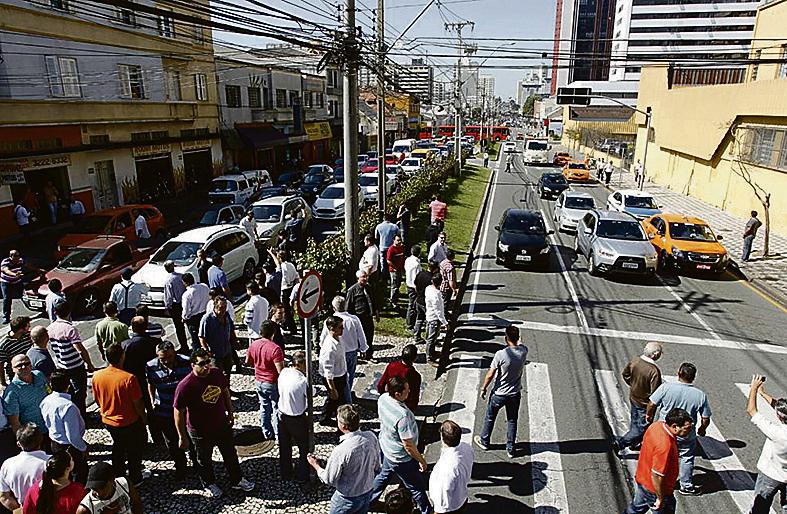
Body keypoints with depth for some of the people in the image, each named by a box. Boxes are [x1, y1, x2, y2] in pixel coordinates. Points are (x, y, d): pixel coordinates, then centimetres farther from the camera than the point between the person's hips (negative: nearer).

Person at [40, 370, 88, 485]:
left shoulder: (45, 401, -11)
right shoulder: (68, 406, -34)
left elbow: (47, 423, 6)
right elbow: (73, 436, -27)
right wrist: (83, 448, -11)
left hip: (54, 444, 7)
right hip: (70, 447, -7)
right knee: (82, 474, 15)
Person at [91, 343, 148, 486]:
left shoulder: (97, 376, -13)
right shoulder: (128, 378, -29)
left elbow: (97, 400, 2)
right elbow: (137, 403, -19)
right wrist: (144, 417, 0)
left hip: (108, 421, 5)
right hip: (129, 422, -5)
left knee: (118, 447, 28)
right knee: (134, 450, 17)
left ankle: (118, 476, 42)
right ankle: (135, 478, 33)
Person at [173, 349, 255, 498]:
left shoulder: (217, 374, -13)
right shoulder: (185, 386, -28)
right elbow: (178, 412, -19)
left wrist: (230, 412, 12)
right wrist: (183, 437, -13)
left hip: (222, 425, 4)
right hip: (200, 432, -4)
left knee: (230, 454, 21)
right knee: (204, 460, 20)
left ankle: (237, 480, 43)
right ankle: (209, 484, 47)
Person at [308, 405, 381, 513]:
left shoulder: (340, 451, -33)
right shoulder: (371, 437, -17)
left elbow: (329, 480, -17)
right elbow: (377, 467, -1)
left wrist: (315, 465, -2)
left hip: (348, 499, -4)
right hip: (368, 492, 5)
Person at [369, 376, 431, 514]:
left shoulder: (383, 398, -16)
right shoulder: (403, 416, -40)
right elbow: (408, 445, -29)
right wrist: (421, 460, -13)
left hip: (387, 448, 8)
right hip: (402, 458, -8)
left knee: (383, 475, 33)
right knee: (417, 487, 16)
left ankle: (368, 500, 51)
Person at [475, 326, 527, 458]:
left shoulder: (501, 354, -28)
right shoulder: (524, 351, -15)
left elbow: (490, 375, -18)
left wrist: (483, 389, -5)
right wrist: (516, 339, 2)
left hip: (499, 394, -3)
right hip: (515, 393, 3)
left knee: (490, 418, 20)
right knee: (512, 421, 21)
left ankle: (484, 442, 39)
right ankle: (511, 449, 32)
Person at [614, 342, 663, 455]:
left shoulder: (634, 360, -12)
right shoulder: (654, 371, -32)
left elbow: (625, 374, 4)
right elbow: (655, 392, -26)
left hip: (633, 398, 7)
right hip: (645, 404, -7)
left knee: (635, 423, 27)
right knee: (642, 429, 9)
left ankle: (634, 442, 45)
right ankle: (620, 443, 5)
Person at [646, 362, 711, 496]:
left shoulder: (666, 387, -19)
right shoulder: (700, 395, -15)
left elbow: (652, 404, -13)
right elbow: (705, 419, -7)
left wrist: (649, 415, 9)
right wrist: (701, 429, 15)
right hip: (686, 435, 0)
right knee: (687, 459, 22)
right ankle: (686, 486, 35)